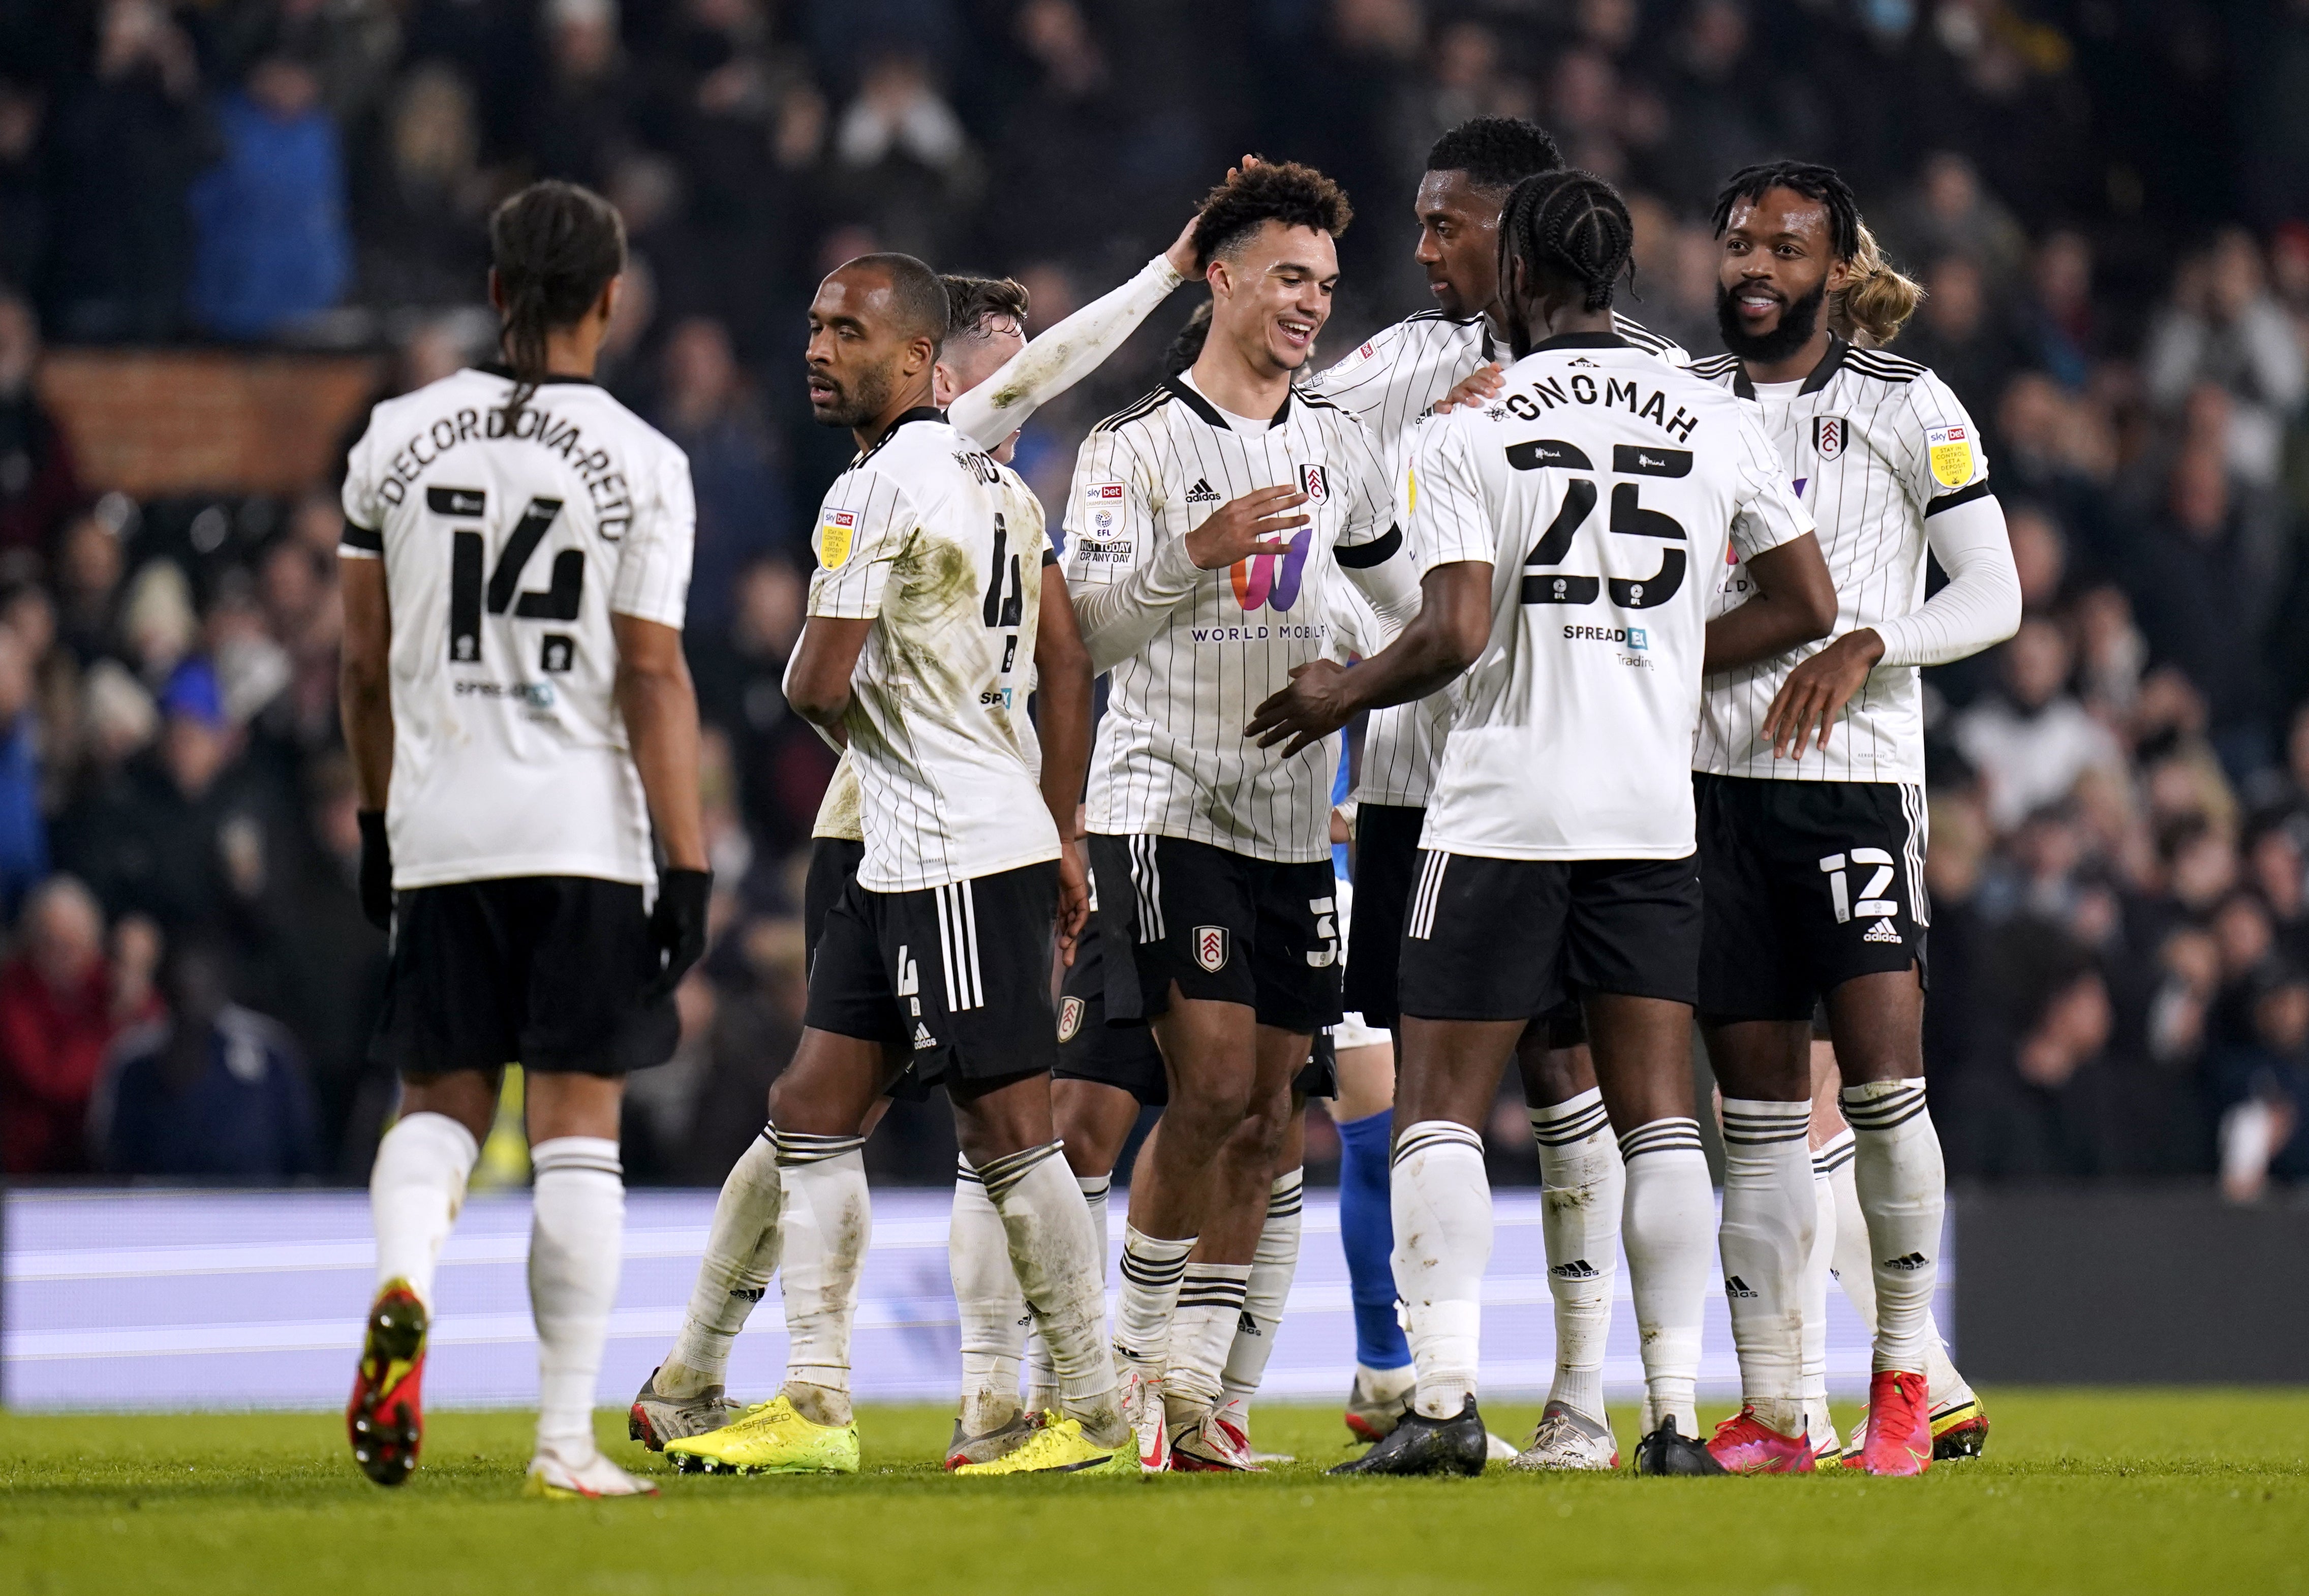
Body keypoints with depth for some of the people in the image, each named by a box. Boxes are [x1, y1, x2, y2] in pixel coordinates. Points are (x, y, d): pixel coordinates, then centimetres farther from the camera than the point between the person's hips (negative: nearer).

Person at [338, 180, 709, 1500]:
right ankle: (568, 1437, 1)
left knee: (442, 1100, 14)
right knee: (578, 1129, 2)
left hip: (439, 832, 3)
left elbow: (366, 664, 10)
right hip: (583, 825, -3)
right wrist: (689, 864, -7)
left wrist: (380, 821, 22)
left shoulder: (400, 440, 4)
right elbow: (652, 677, -9)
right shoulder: (640, 464, -6)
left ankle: (404, 1286, -17)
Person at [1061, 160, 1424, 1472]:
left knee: (1265, 1118, 3)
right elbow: (1087, 628, -13)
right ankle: (1140, 1356, -1)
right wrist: (1198, 553, -25)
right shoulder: (1140, 444, -5)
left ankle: (1196, 1389, 10)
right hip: (1166, 806, -6)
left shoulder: (1337, 445, 12)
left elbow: (1409, 598, 27)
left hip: (1293, 815, 6)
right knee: (1212, 1084, -16)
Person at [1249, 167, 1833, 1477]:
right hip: (1655, 813, 3)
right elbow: (1810, 606, 9)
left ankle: (1446, 1396, -8)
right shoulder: (1718, 422, 6)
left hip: (1502, 815, -3)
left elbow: (1454, 633, -14)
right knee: (1659, 1115, 5)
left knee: (1442, 1110, 3)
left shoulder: (1468, 432, -6)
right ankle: (1678, 1410, 0)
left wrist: (1340, 696, 4)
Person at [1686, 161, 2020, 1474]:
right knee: (1760, 1105, 2)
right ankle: (1774, 1415, 4)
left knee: (1884, 1079, -13)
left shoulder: (1907, 407, 2)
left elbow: (1994, 596, -1)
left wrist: (1862, 645, -15)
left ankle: (1906, 1377, 2)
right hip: (1713, 776, 3)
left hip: (1858, 774, -3)